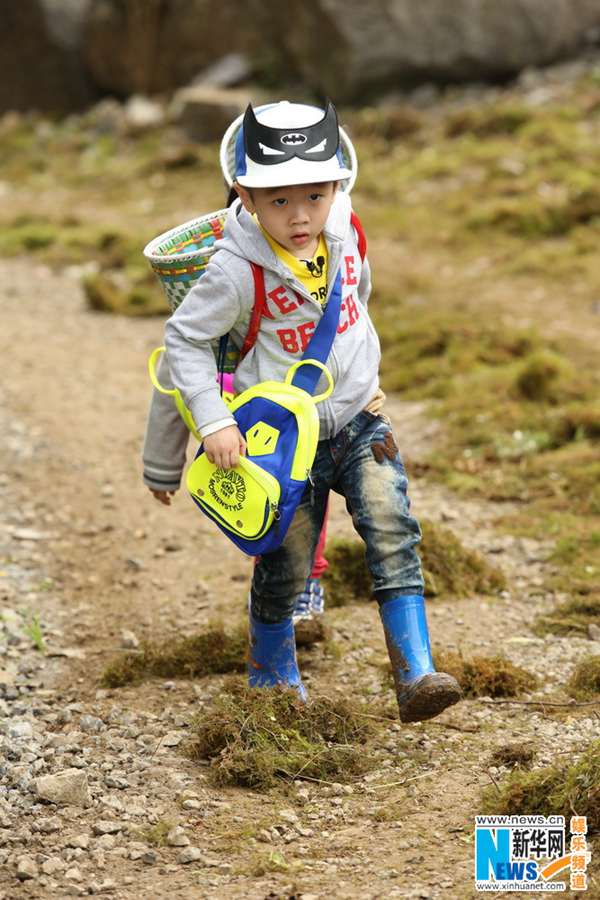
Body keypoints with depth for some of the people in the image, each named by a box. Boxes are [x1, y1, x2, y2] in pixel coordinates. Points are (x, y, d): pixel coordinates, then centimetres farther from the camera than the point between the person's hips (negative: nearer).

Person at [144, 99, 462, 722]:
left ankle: (415, 677, -14)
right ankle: (271, 679, 34)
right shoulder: (237, 270, -23)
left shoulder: (346, 235, -6)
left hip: (358, 420, 4)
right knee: (284, 567, 7)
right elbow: (183, 340, -14)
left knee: (393, 534, -13)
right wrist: (213, 422, -20)